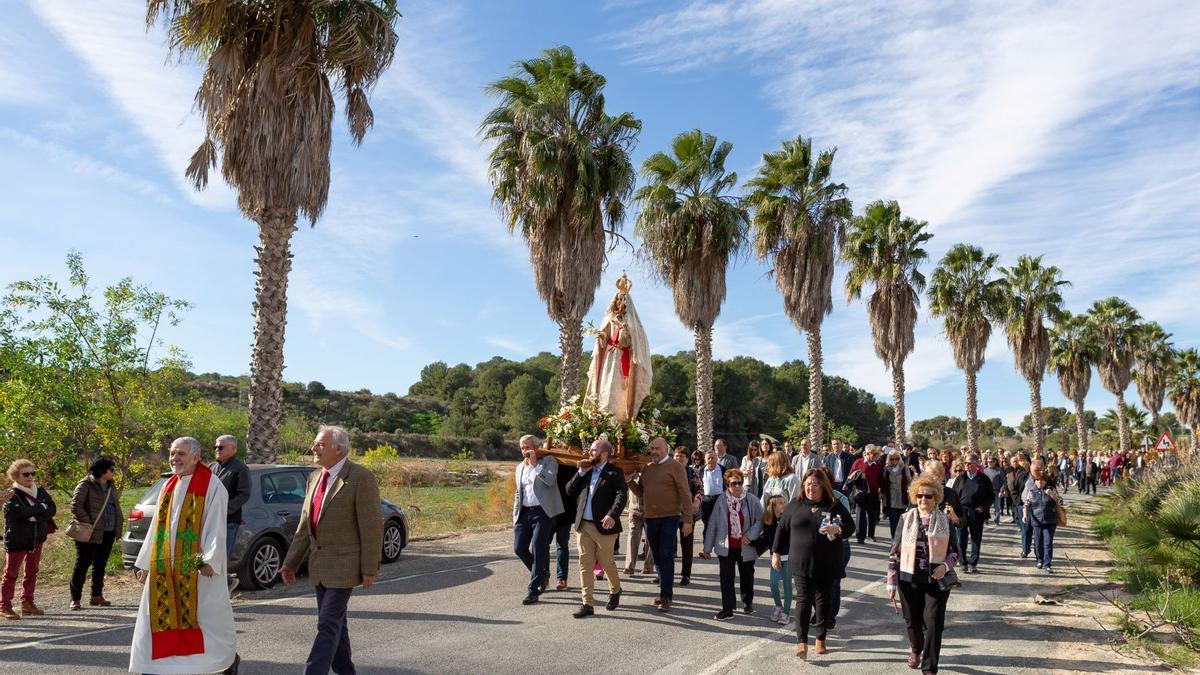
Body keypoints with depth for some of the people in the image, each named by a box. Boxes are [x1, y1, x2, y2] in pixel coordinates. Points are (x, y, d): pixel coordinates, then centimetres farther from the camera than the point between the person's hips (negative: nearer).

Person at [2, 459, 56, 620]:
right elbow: (21, 512, -27)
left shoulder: (40, 491, 5)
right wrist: (40, 507, -15)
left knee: (32, 572, 12)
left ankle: (27, 603, 22)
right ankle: (5, 606, 5)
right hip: (16, 539, -6)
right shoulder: (12, 495, -11)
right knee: (11, 573, -1)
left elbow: (52, 509, -4)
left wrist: (34, 516, -17)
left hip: (37, 539, 6)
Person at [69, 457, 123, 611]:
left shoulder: (111, 486, 16)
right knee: (82, 565, -1)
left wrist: (118, 524, 12)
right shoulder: (86, 485, -8)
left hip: (108, 533, 7)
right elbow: (76, 506, -13)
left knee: (100, 565, 12)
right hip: (91, 534, -7)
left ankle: (96, 596, 21)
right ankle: (75, 599, 6)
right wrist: (87, 524, -19)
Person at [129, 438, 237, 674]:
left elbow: (216, 527, -13)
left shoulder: (212, 486, -8)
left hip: (196, 568, -6)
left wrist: (209, 560, -22)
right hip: (164, 568, 6)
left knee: (209, 614, 3)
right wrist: (145, 564, 15)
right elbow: (156, 527, 17)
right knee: (159, 614, 4)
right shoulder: (169, 486, 13)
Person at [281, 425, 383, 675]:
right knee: (335, 622, 17)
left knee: (328, 624, -7)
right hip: (319, 565, 8)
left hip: (344, 565, -8)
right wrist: (291, 562, 11)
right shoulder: (315, 478, 9)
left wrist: (370, 569, -15)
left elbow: (372, 526, -15)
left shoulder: (361, 478, -15)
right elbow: (305, 525, 14)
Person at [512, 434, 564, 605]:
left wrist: (535, 464, -18)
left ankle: (533, 590, 0)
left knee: (538, 550, -7)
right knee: (519, 548, 0)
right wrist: (515, 516, 16)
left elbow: (551, 480, -18)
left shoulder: (548, 461, 0)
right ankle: (542, 574, 24)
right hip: (525, 512, 6)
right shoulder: (520, 468, 17)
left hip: (542, 512, -6)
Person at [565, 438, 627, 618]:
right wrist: (581, 473, -4)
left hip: (603, 526, -5)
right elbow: (569, 492, 8)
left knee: (607, 563, 10)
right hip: (583, 525, 5)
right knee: (585, 564, 4)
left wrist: (612, 515, -35)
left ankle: (615, 591, 36)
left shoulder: (614, 473, -6)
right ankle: (587, 604, 9)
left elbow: (622, 495, -19)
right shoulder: (585, 471, 12)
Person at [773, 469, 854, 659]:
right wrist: (776, 553, 11)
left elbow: (850, 527, 3)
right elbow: (782, 529, 11)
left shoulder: (835, 506, 2)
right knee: (803, 600, -7)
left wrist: (837, 529, -19)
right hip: (801, 564, -1)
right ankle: (802, 642, -7)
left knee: (824, 601, 10)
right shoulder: (795, 505, 4)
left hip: (827, 566, 1)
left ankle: (821, 639, 24)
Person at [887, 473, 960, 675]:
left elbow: (954, 551, 7)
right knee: (912, 621, 15)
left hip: (936, 580, -1)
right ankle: (915, 649, 46)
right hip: (909, 580, 1)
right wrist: (892, 581, -1)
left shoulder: (945, 521, -1)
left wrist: (945, 566, -14)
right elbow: (895, 551, 2)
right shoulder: (906, 519, 0)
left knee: (933, 624, -5)